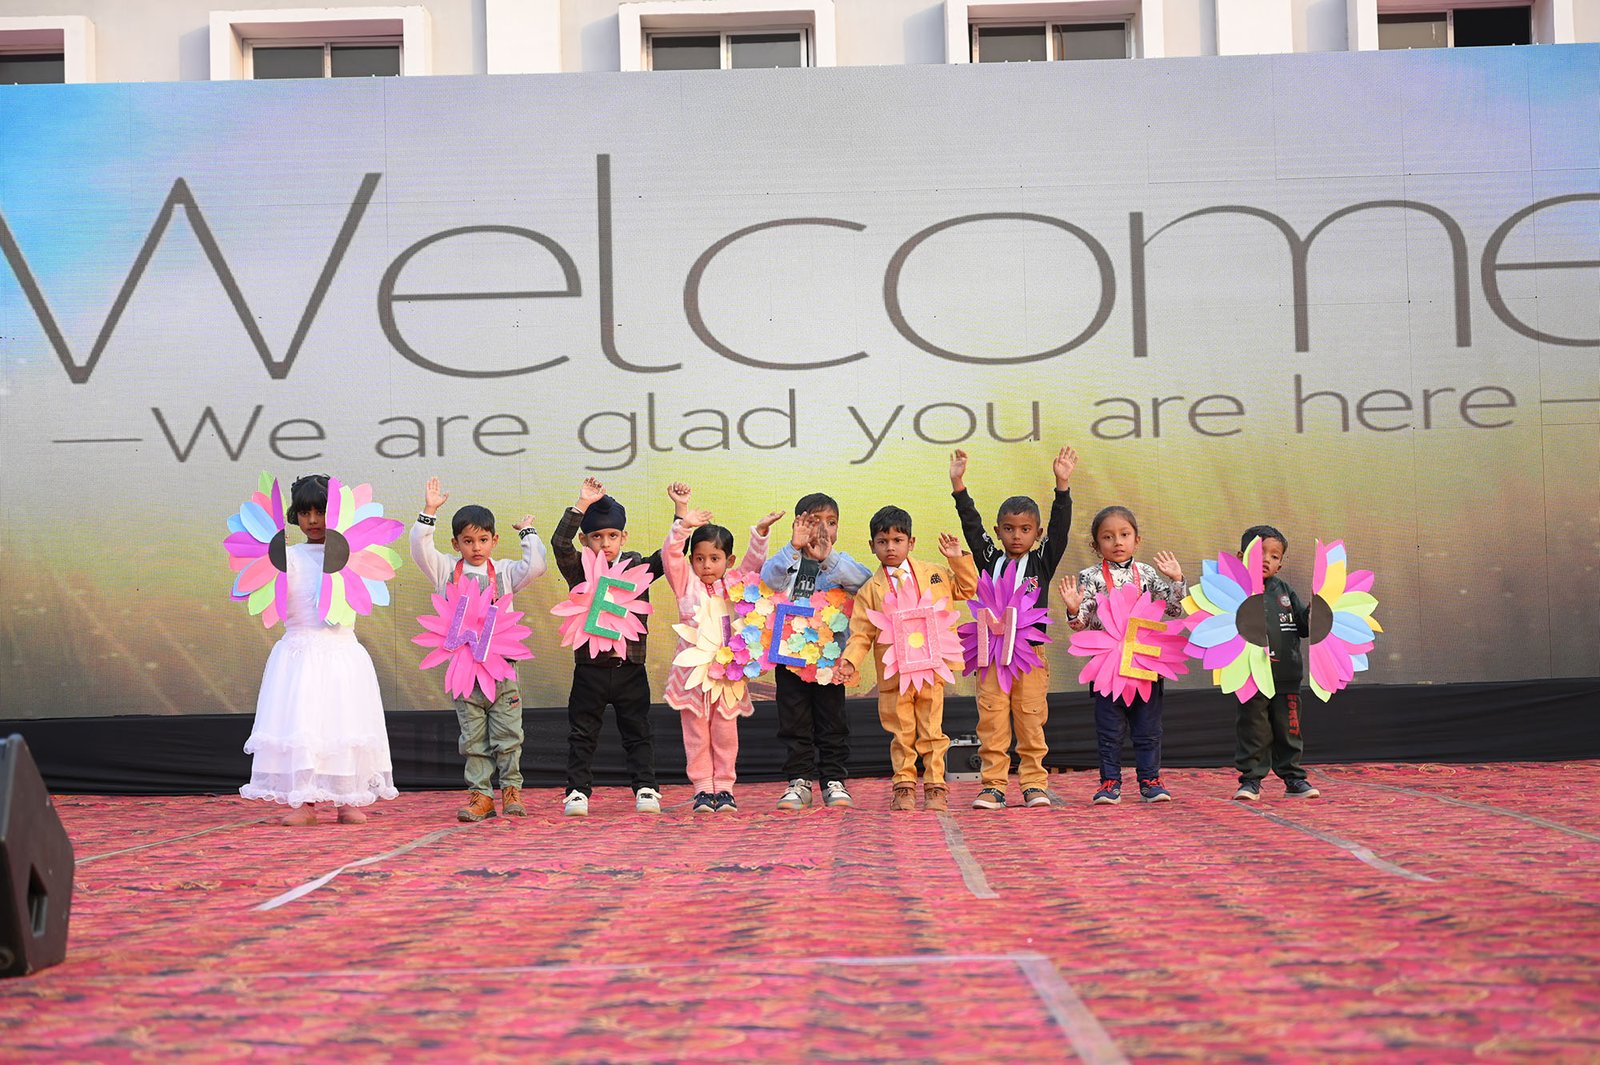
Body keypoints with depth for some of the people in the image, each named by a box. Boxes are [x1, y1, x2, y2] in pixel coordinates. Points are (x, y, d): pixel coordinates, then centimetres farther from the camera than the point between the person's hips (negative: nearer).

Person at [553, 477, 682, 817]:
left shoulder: (638, 567, 5)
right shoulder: (580, 570, -1)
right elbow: (560, 543, -17)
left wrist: (680, 510, -10)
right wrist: (583, 503, -22)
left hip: (630, 669, 1)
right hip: (590, 669, -1)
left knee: (638, 733, 7)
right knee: (582, 735, 5)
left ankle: (645, 788, 12)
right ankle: (578, 790, 11)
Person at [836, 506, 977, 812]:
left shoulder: (934, 575, 8)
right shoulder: (870, 590, 2)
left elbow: (967, 589, 17)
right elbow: (861, 632, 0)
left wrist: (959, 560, 4)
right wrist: (850, 660, -15)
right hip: (893, 673, -1)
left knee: (932, 731, 5)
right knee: (901, 734, 7)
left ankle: (935, 786, 13)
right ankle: (904, 786, 17)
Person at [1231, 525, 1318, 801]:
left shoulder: (1284, 590, 12)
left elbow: (1304, 626, 12)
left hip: (1287, 677, 4)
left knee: (1288, 731, 12)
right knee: (1253, 731, 3)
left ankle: (1294, 778, 22)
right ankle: (1250, 780, 13)